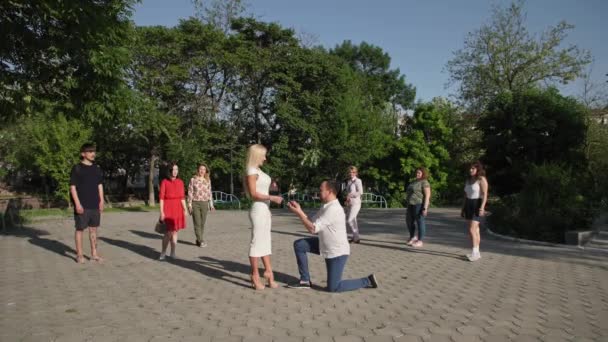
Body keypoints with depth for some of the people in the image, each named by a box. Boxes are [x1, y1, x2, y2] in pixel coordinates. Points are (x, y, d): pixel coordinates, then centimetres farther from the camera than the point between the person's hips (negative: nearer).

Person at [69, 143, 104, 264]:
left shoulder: (97, 168, 10)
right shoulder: (77, 168, -7)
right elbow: (72, 187, -9)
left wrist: (101, 201, 8)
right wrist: (77, 203, -15)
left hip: (95, 205, 5)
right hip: (82, 205, -5)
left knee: (93, 228, 11)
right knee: (80, 229, 3)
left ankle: (94, 253, 19)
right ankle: (79, 255, 12)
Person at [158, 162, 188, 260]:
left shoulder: (180, 182, 8)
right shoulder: (164, 182, -3)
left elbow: (182, 197, 9)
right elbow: (161, 197, -5)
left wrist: (185, 209, 2)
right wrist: (161, 212, -9)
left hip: (178, 208, 4)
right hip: (168, 208, -4)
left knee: (175, 231, 7)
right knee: (168, 232, -7)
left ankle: (173, 253, 17)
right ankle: (163, 252, 10)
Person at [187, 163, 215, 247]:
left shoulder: (208, 180, 9)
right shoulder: (193, 179, 1)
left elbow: (209, 193, 12)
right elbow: (190, 192, 0)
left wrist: (211, 204, 7)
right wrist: (189, 204, -5)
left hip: (204, 203, 3)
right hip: (195, 203, -3)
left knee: (202, 223, 4)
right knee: (197, 223, -7)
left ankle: (198, 240, 15)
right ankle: (201, 241, -7)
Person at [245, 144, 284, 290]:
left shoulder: (258, 170, 15)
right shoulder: (252, 171, -12)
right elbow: (254, 194, -18)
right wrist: (272, 198, -20)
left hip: (265, 209, 10)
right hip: (258, 210, -10)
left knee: (266, 241, 14)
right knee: (257, 242, -3)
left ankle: (268, 271, 22)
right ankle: (255, 277, 4)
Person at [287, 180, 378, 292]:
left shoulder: (333, 208, -26)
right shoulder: (326, 206, 5)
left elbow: (313, 229, -26)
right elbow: (312, 224, 4)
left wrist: (299, 213, -20)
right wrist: (299, 210, -5)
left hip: (337, 252, -9)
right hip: (326, 246, 9)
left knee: (333, 288, -5)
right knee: (298, 245, 3)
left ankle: (367, 281, 10)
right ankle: (305, 281, 12)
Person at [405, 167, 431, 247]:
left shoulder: (424, 183, -11)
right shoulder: (415, 182, 17)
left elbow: (427, 196, -16)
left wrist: (425, 208, -21)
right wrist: (408, 205, 20)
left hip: (419, 205, -9)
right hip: (411, 205, 9)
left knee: (420, 222, -2)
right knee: (409, 221, 12)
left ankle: (420, 241, 6)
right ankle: (413, 237, 28)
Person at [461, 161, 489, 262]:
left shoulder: (481, 179, -10)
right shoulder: (468, 180, 14)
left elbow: (485, 194, -17)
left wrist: (482, 207, -28)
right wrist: (463, 208, 15)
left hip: (477, 205, -8)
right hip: (468, 205, 8)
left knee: (472, 230, -16)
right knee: (475, 230, 9)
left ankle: (474, 252, -14)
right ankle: (477, 253, 13)